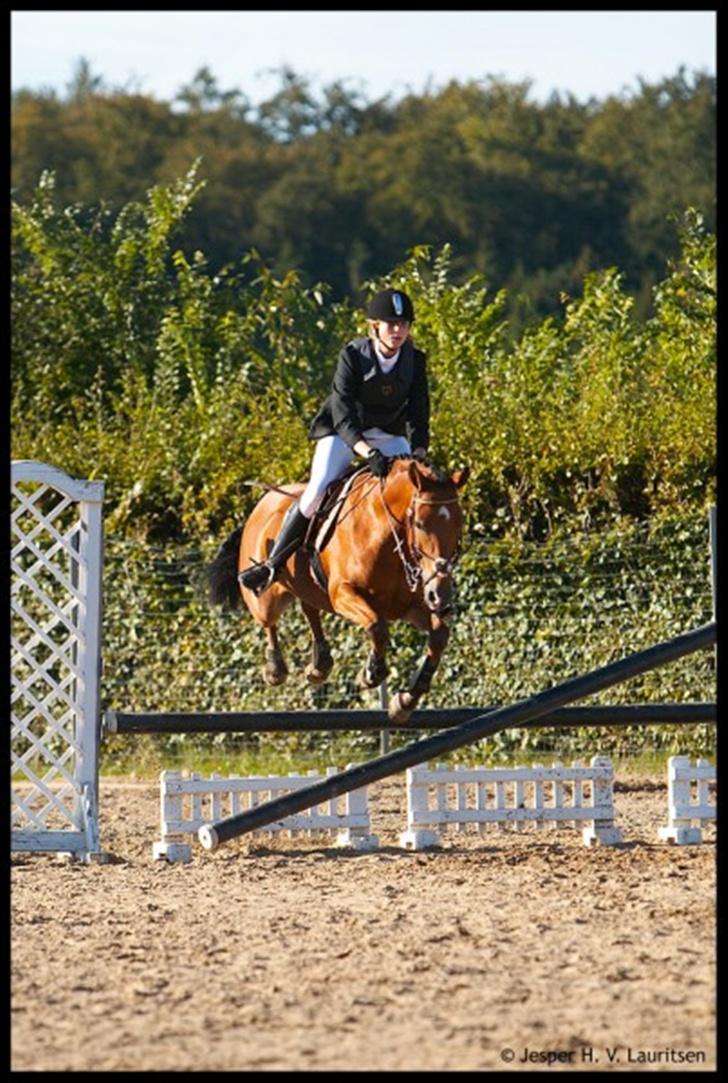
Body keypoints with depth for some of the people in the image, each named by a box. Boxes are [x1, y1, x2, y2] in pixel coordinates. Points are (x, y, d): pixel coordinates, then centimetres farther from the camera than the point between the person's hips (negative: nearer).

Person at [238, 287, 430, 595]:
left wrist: (418, 455, -32)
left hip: (389, 435, 4)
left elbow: (418, 416, -13)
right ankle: (272, 565, -10)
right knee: (317, 492, -21)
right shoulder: (353, 356, -22)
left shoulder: (414, 361, -13)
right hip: (342, 432, -4)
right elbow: (343, 418, -29)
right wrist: (368, 453, -44)